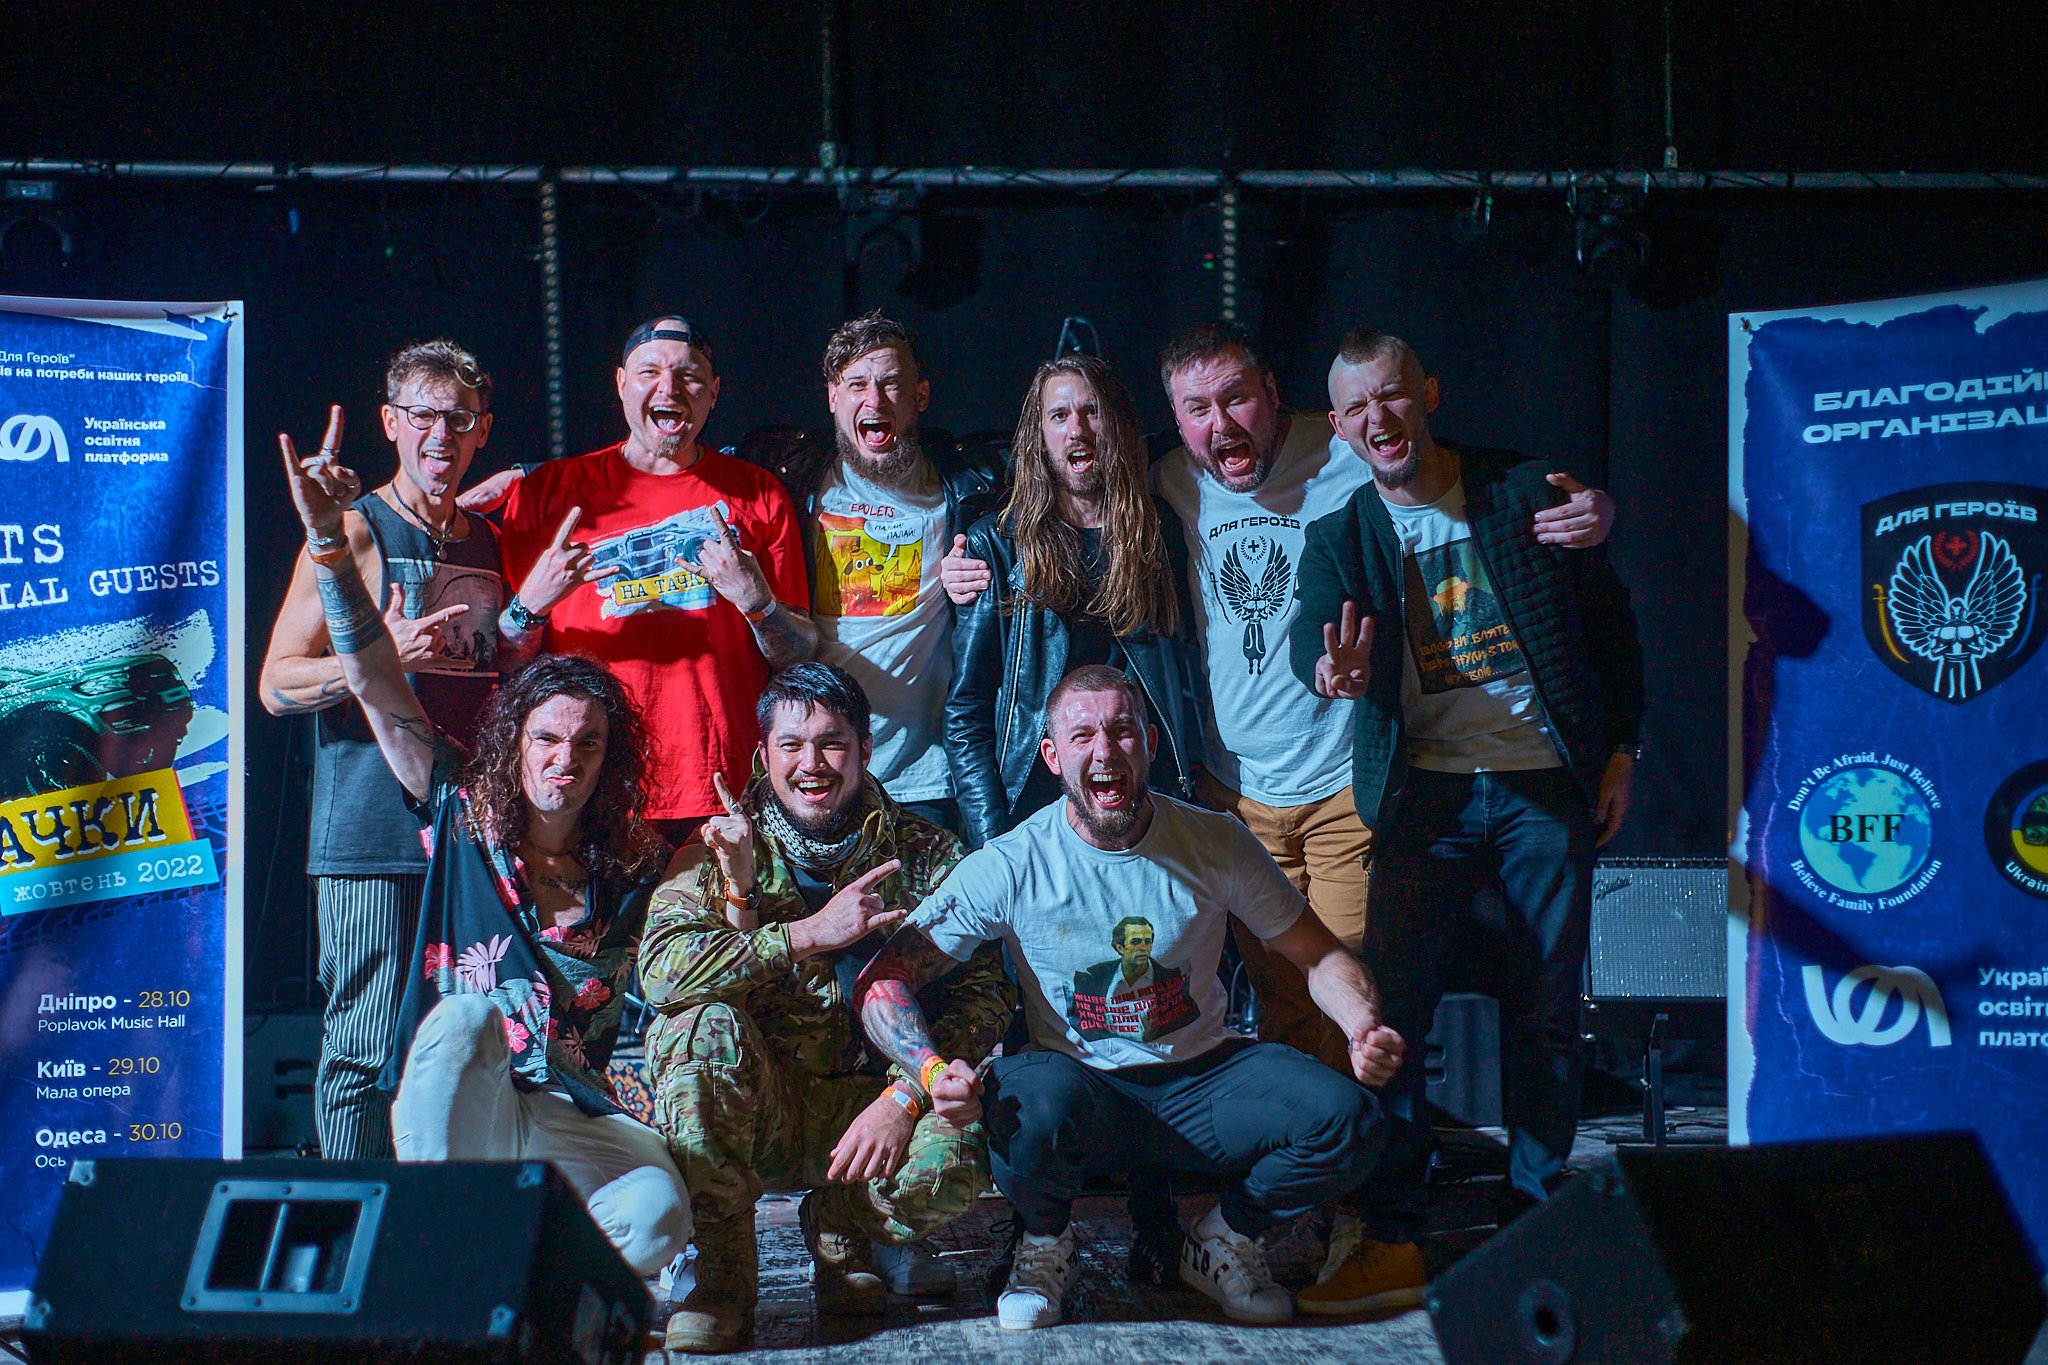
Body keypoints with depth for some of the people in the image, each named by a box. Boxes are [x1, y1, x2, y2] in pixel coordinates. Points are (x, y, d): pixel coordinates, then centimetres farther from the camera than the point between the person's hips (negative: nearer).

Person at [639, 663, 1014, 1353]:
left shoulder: (926, 855, 1)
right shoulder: (722, 853, -1)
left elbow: (983, 994, -8)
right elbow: (659, 971, -19)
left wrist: (901, 1100, -24)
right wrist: (807, 934, -25)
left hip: (872, 1106, 0)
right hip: (755, 1112, 0)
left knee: (953, 1156, -32)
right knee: (701, 1025, -30)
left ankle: (841, 1229, 5)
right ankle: (721, 1273, -16)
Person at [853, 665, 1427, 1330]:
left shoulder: (1216, 844, -2)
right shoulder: (1012, 866, -9)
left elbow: (1318, 955, 8)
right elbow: (884, 978, -10)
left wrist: (1364, 1025, -15)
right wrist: (934, 1070, -30)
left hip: (1203, 1075, 2)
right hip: (1081, 1083, -2)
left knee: (1346, 1117, -24)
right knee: (1031, 1101, -39)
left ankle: (1223, 1240, 7)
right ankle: (1046, 1243, -2)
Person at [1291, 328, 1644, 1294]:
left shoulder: (1527, 493, 2)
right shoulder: (1340, 534, 3)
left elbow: (1609, 622, 8)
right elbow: (1316, 623, -16)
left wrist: (1620, 750, 4)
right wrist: (1331, 668, -39)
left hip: (1546, 786, 0)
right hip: (1427, 789, 0)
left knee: (1547, 1006, 5)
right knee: (1392, 999, -3)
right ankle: (1387, 1225, 7)